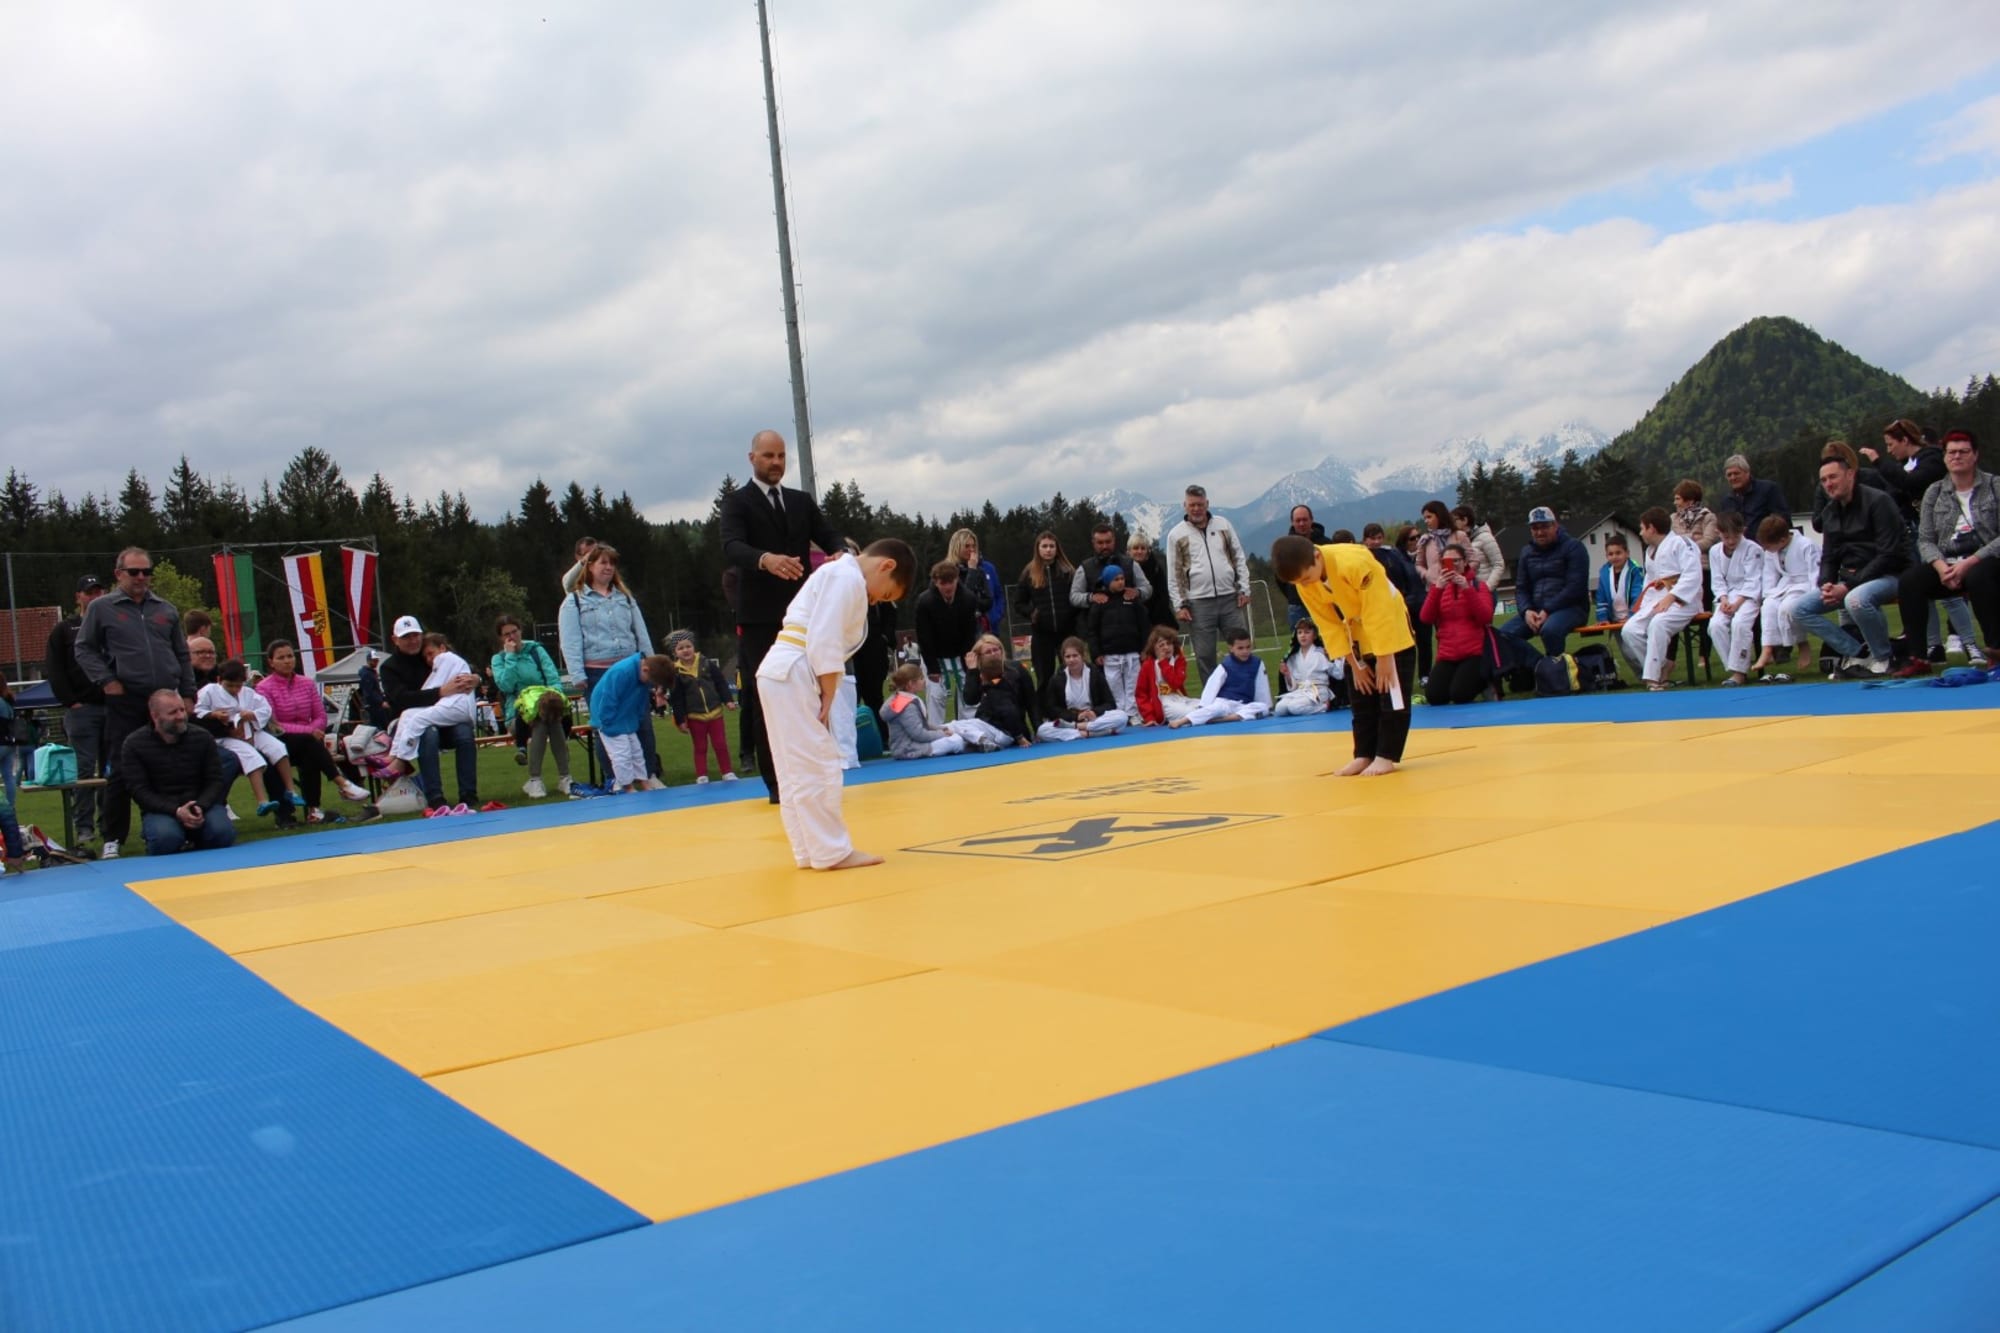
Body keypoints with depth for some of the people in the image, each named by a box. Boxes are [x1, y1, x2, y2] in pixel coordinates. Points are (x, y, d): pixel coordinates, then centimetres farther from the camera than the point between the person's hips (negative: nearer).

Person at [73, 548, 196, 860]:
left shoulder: (166, 609, 12)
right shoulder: (101, 608, 2)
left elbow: (182, 655, 16)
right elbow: (84, 649, 5)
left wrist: (187, 694, 11)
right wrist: (106, 681, -8)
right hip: (125, 702, -3)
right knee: (121, 771, 0)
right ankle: (112, 839, 8)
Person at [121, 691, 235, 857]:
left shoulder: (203, 738, 2)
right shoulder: (134, 745, -4)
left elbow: (215, 781, 3)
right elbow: (139, 791, -9)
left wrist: (201, 807, -19)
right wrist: (176, 811, -24)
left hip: (202, 804, 2)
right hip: (161, 810, -2)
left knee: (223, 832, -29)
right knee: (166, 837, -36)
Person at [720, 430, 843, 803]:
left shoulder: (801, 501, 15)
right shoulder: (737, 502, 0)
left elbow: (829, 536, 6)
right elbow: (732, 548, -17)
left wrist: (842, 555, -20)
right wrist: (765, 559, -39)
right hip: (759, 617, -4)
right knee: (764, 698, -3)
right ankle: (776, 782, 3)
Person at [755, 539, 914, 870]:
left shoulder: (838, 575, 23)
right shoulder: (848, 577, -9)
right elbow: (824, 642, -17)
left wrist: (826, 695, 13)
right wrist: (829, 697, -12)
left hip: (782, 674, 11)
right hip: (792, 675, -11)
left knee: (798, 769, 12)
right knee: (818, 767, -6)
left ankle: (810, 850, 18)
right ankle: (833, 852, -1)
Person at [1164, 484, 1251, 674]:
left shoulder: (1222, 524, 9)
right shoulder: (1176, 535, 3)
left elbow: (1239, 558, 12)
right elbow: (1174, 575, 3)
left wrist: (1244, 589, 5)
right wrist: (1180, 605, -3)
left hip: (1230, 598, 2)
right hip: (1199, 604, -2)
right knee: (1205, 655, 0)